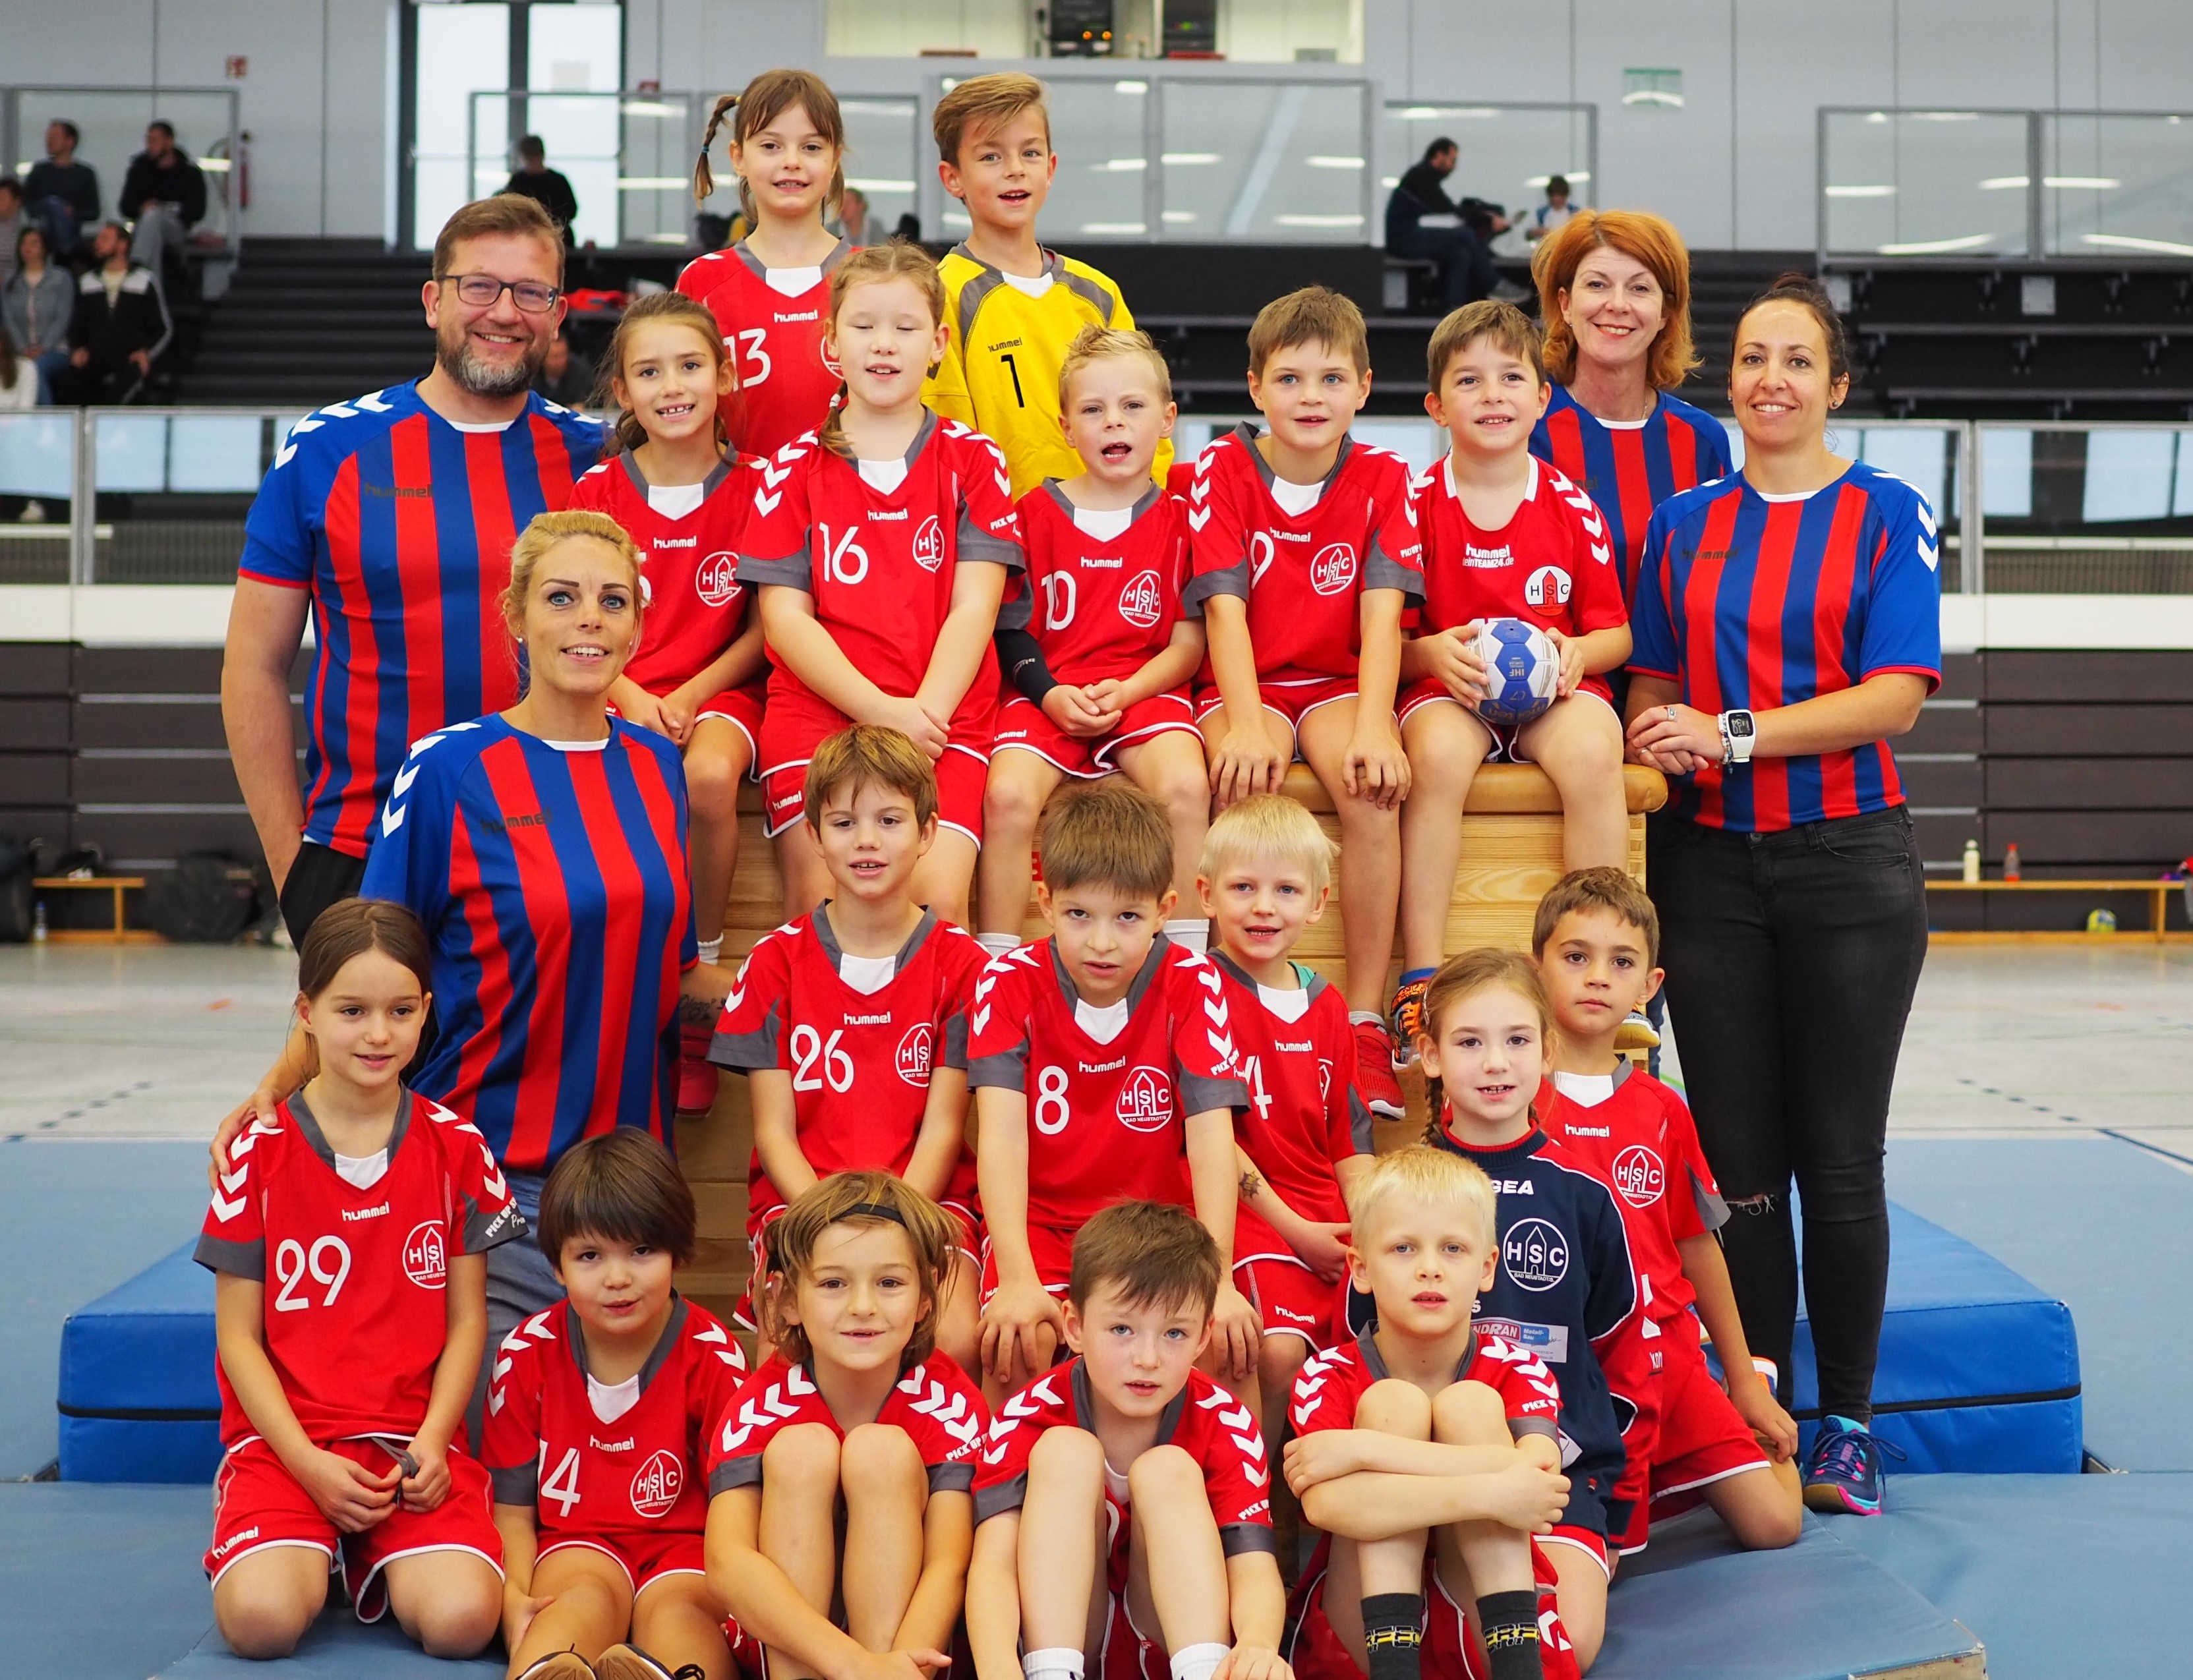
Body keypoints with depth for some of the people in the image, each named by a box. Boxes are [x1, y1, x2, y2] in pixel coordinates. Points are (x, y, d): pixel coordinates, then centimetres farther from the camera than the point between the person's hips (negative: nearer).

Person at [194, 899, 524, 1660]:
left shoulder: (456, 1146, 3)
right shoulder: (261, 1153, -1)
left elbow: (466, 1319, 5)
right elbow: (239, 1335, 0)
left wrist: (433, 1440, -10)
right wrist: (308, 1464, -11)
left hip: (414, 1441, 1)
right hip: (284, 1439, 0)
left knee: (462, 1617, -24)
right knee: (263, 1618, -27)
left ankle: (377, 1560, 9)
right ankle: (313, 1553, 9)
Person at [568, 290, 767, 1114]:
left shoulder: (754, 491, 1)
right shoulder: (595, 491, 5)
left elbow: (762, 628, 1)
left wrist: (694, 696, -12)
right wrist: (631, 697, -13)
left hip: (716, 691, -1)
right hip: (615, 694, 1)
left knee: (709, 779, -35)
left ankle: (702, 973, -17)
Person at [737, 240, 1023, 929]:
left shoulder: (972, 460, 12)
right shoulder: (794, 468, 12)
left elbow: (974, 607, 3)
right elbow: (785, 615, 3)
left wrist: (923, 714, -12)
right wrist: (880, 710, -10)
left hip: (943, 716, 0)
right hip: (817, 710, 0)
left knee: (938, 898, -22)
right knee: (823, 905, -19)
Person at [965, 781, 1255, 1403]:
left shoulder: (1191, 985, -9)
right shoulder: (1009, 983, -10)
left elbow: (1212, 1136, -16)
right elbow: (1001, 1135, -20)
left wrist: (1219, 1280, -29)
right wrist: (1017, 1280, -33)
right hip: (1040, 1219, 0)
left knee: (1225, 1338, -25)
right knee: (1020, 1342, -28)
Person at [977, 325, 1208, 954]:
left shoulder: (1180, 519, 9)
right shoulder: (1036, 512, 10)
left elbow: (1188, 643, 5)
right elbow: (1012, 627, 8)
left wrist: (1126, 692, -12)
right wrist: (1050, 695, -11)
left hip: (1145, 689, 0)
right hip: (1046, 694, 0)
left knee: (1186, 784, -30)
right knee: (1009, 794, -28)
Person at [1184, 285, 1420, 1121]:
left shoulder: (1383, 477, 0)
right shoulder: (1220, 470, -3)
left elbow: (1382, 611, -11)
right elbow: (1225, 606, -12)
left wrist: (1373, 725, -27)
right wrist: (1244, 723, -28)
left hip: (1340, 682, 1)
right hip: (1244, 683, -1)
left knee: (1369, 784, -31)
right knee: (1251, 777, -34)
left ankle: (1366, 1020, -22)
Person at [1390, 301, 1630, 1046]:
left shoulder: (1571, 506, 6)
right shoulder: (1417, 504, 3)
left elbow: (1616, 632, 10)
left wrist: (1578, 653, -12)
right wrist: (1432, 652, -19)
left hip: (1555, 689, 1)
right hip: (1445, 686, -1)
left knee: (1591, 752, -33)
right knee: (1439, 753, -35)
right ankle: (1421, 977, -32)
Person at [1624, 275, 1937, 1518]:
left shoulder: (1890, 516, 1)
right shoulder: (1685, 525, 11)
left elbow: (1895, 696, -9)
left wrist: (1732, 733, -18)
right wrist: (1658, 739, -10)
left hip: (1850, 862, -2)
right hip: (1713, 864, 3)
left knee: (1841, 1158, 1)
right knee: (1739, 1159, 5)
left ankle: (1848, 1426, 14)